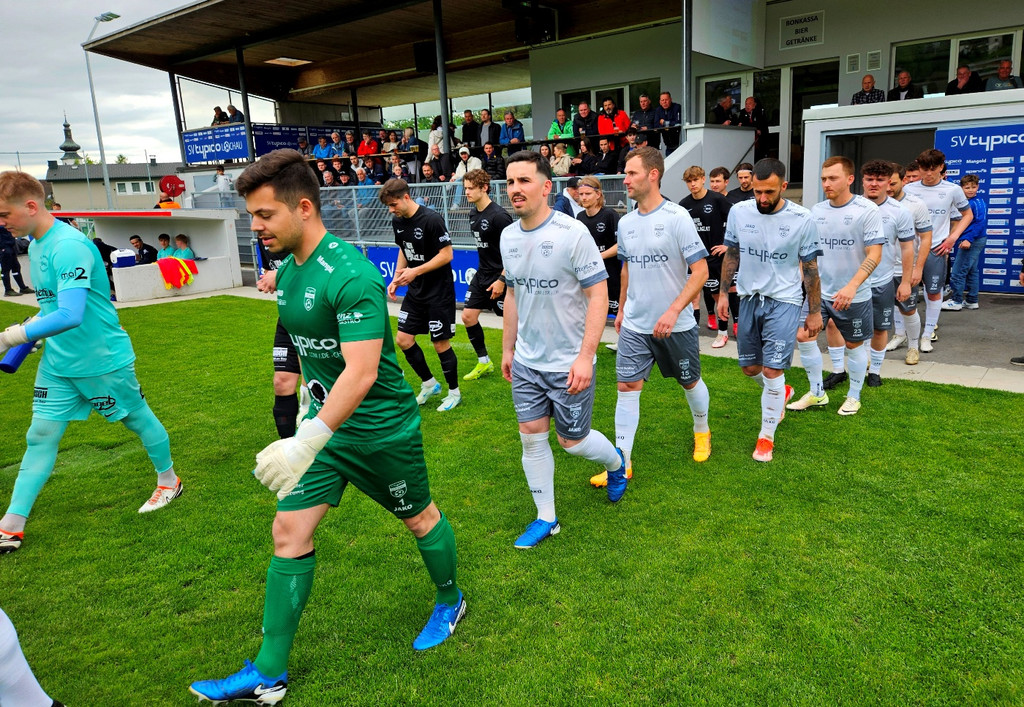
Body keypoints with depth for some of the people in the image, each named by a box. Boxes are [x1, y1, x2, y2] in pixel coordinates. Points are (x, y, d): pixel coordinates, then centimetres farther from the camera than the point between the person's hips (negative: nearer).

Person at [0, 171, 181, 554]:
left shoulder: (68, 246, -24)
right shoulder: (35, 246, 6)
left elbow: (70, 315, -33)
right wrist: (33, 333, 6)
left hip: (103, 360, -8)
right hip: (57, 363, 8)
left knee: (139, 420, 12)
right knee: (40, 436, 7)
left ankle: (169, 481, 34)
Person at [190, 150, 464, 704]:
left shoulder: (350, 274, -27)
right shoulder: (287, 269, 1)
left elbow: (362, 373, -33)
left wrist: (306, 442, -37)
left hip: (380, 428, -7)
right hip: (324, 419, 8)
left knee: (419, 518, 15)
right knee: (289, 532, 5)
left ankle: (450, 601, 44)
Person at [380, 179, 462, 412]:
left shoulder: (432, 220, -20)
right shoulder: (398, 222, 3)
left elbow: (446, 255, -18)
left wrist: (415, 272, -23)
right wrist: (396, 278, 4)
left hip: (439, 292, -7)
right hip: (415, 292, 7)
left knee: (440, 343, 0)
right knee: (403, 339, 6)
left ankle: (454, 392, 20)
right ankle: (429, 384, 25)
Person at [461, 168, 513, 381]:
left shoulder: (498, 216, -19)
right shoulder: (473, 214, 7)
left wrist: (502, 280, -22)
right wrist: (484, 270, 19)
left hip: (500, 277, -9)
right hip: (482, 274, 9)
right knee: (468, 316, 7)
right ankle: (484, 362, 22)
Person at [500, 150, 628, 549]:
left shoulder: (572, 233, -16)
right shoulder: (508, 237, 3)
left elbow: (598, 295, -16)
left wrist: (585, 356, -21)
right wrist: (507, 348, 16)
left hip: (569, 363, -5)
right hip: (526, 361, 6)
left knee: (572, 440, 6)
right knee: (531, 436, 7)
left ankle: (615, 462, 40)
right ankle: (546, 518, 24)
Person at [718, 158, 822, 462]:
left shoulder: (802, 219, -11)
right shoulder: (739, 212, -4)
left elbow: (810, 268, -3)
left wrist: (815, 312, 0)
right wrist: (724, 293, 9)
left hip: (783, 301, -4)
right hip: (749, 298, 4)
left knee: (772, 371, -8)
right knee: (750, 367, 13)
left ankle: (767, 436, 10)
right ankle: (781, 393, 46)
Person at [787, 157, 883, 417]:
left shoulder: (867, 210, -13)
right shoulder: (816, 210, 1)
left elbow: (874, 255, -18)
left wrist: (851, 287, -29)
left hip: (854, 295, -4)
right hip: (819, 290, 4)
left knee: (854, 345, 10)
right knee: (803, 336, -2)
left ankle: (854, 397, 30)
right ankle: (817, 393, 16)